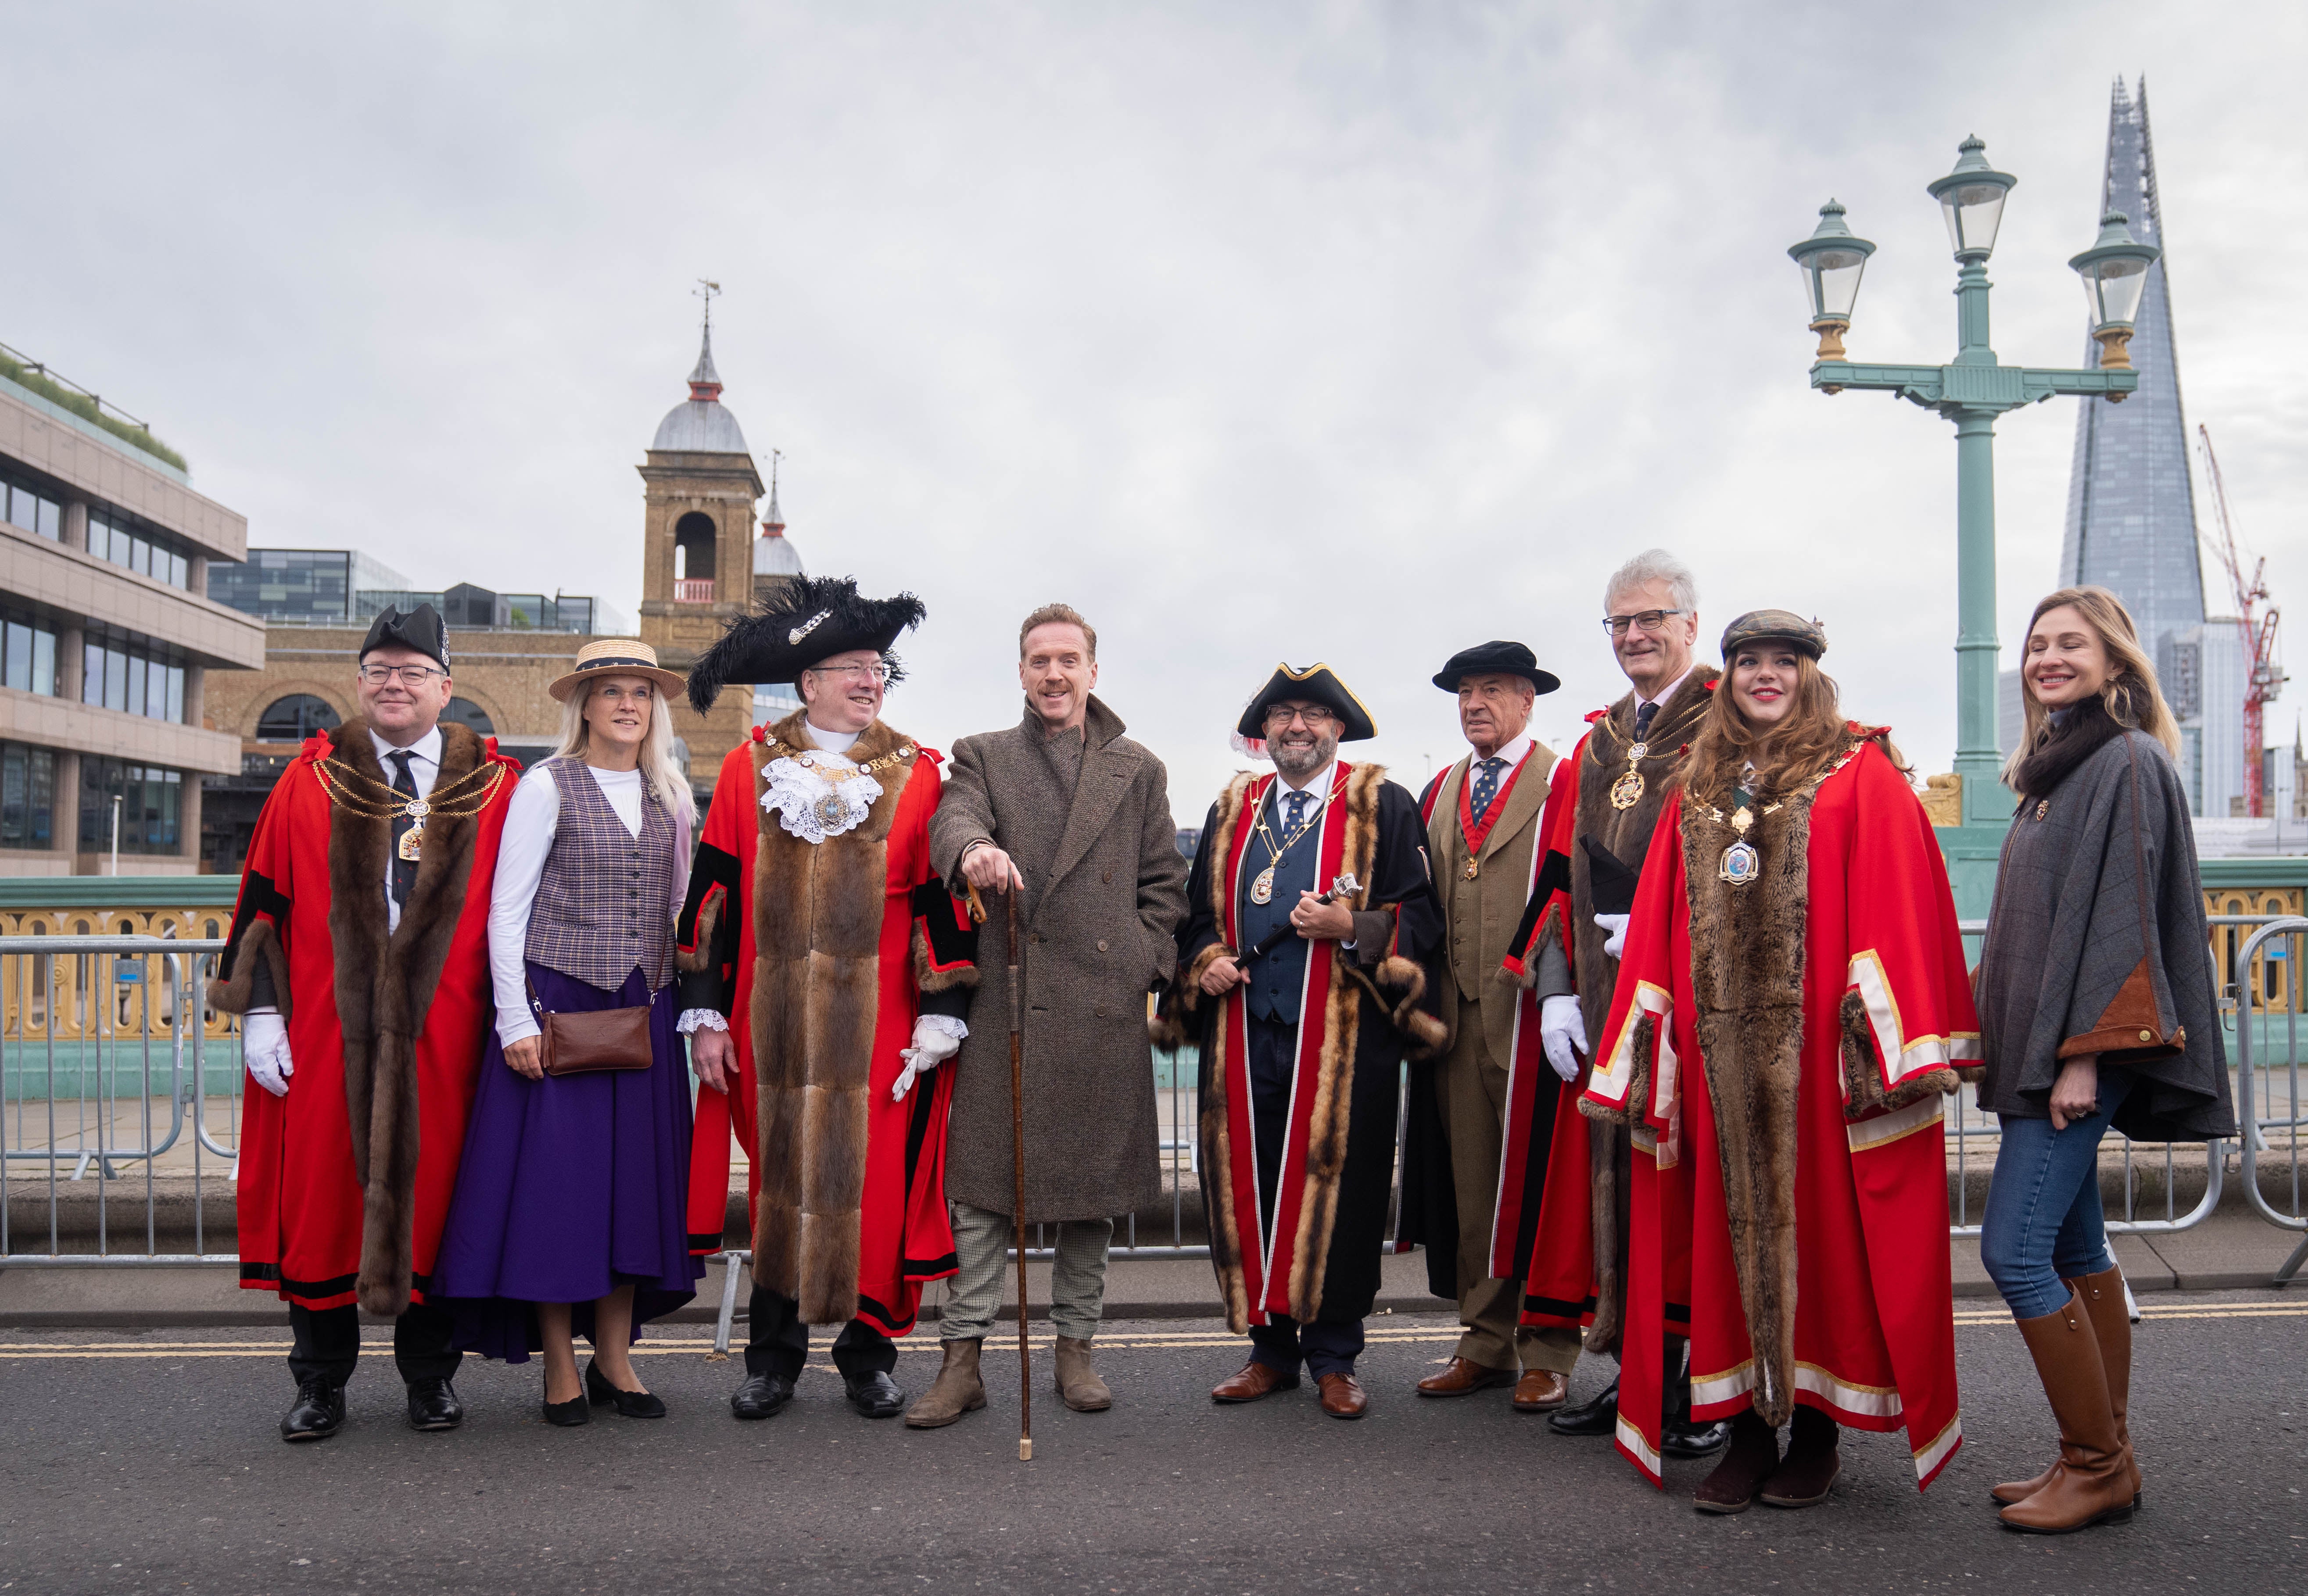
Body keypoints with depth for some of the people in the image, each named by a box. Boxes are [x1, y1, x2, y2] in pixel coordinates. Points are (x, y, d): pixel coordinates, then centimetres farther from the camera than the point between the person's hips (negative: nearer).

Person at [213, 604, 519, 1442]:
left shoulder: (492, 786, 5)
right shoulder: (310, 780, 7)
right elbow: (264, 901, 6)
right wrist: (260, 1012, 0)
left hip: (440, 1036, 0)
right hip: (326, 1032, 1)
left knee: (432, 1192, 6)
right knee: (321, 1192, 5)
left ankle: (431, 1375, 21)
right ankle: (321, 1383, 20)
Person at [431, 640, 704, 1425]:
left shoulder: (672, 795, 10)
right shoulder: (547, 786, -2)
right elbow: (506, 909, -4)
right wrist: (516, 1021, -10)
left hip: (644, 1014, 4)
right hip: (558, 1008, -4)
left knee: (636, 1178, 7)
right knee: (555, 1177, -1)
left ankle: (614, 1356, 19)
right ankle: (560, 1365, 12)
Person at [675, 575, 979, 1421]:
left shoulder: (918, 774, 2)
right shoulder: (751, 766, 4)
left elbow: (942, 903, 0)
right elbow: (713, 894, 4)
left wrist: (941, 1022, -4)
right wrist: (706, 1015, 1)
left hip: (879, 1034, -1)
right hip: (770, 1030, 1)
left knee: (875, 1189, 3)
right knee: (779, 1182, 10)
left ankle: (869, 1354, 21)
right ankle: (774, 1358, 25)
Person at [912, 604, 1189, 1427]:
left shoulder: (1138, 770, 14)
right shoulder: (982, 757, 11)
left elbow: (1164, 884, 14)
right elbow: (953, 820, -11)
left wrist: (1143, 966, 1)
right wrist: (972, 851, -34)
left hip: (1103, 1006, 2)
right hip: (1002, 1003, -1)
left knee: (1093, 1185, 8)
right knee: (981, 1187, -1)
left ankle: (1075, 1349, 22)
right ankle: (962, 1360, 8)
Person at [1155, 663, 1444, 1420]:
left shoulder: (1384, 806, 5)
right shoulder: (1231, 811, 17)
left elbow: (1422, 913, 0)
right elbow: (1199, 913, 22)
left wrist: (1350, 926, -16)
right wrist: (1206, 962, 2)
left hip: (1344, 1037, -3)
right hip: (1244, 1034, 4)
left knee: (1335, 1187, 0)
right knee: (1248, 1190, 4)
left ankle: (1333, 1358, 13)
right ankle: (1272, 1349, 17)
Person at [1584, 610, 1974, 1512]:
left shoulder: (1861, 775, 3)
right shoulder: (1697, 789, 15)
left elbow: (1895, 909, -5)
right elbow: (1657, 927, 12)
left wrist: (1889, 1040, -14)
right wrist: (1647, 1051, 4)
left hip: (1817, 1046, -3)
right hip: (1718, 1045, 4)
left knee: (1820, 1220, 3)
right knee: (1732, 1226, 6)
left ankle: (1817, 1429, 15)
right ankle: (1750, 1428, 16)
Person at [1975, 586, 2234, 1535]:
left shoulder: (2128, 763, -10)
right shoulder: (2058, 769, 17)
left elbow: (2120, 916, -16)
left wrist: (2083, 1053, -20)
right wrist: (2017, 1046, 15)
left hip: (2083, 1048, -9)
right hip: (2044, 1048, 9)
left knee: (2013, 1251, -10)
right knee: (2075, 1253, 11)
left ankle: (2098, 1465, 2)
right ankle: (2104, 1461, 19)